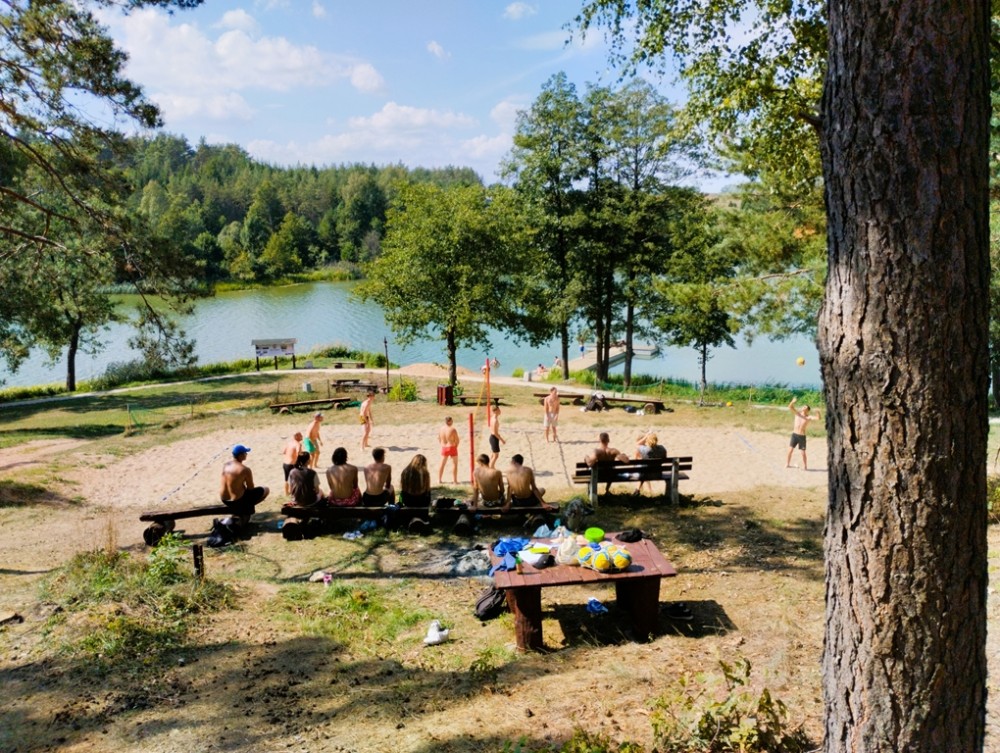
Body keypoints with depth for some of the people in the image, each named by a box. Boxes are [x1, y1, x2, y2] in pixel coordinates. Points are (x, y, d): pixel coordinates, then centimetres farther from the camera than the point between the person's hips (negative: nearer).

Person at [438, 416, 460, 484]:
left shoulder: (441, 429, -4)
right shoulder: (453, 430, -20)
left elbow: (439, 439, 7)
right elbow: (457, 440, -14)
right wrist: (455, 446, 4)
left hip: (444, 448, 5)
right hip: (452, 448, -5)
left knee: (442, 464, 16)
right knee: (454, 464, 7)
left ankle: (439, 480, 21)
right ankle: (455, 480, 7)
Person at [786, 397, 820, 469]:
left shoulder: (809, 417, -5)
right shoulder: (797, 413, 3)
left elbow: (818, 418, -18)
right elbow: (790, 407, -7)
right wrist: (793, 402, -25)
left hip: (802, 436, -2)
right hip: (794, 435, 2)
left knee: (803, 452, 4)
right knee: (790, 450, 1)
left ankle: (805, 466, 18)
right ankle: (787, 464, 13)